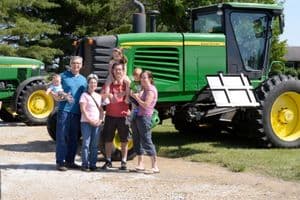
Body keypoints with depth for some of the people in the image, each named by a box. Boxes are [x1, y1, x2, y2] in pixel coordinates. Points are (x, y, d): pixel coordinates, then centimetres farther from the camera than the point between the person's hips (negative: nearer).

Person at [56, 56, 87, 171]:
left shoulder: (83, 80, 16)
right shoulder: (63, 76, 2)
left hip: (77, 112, 5)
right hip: (64, 110, -5)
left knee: (73, 138, 9)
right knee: (62, 136, -5)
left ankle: (70, 161, 18)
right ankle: (60, 162, -1)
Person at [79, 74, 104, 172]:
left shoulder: (98, 96, 16)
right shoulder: (84, 95, -1)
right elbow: (83, 109, -8)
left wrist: (100, 120, 0)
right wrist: (90, 120, -14)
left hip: (97, 123, 5)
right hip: (86, 122, -5)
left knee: (94, 145, 5)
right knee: (86, 144, -6)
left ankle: (93, 164, 10)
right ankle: (85, 164, -3)